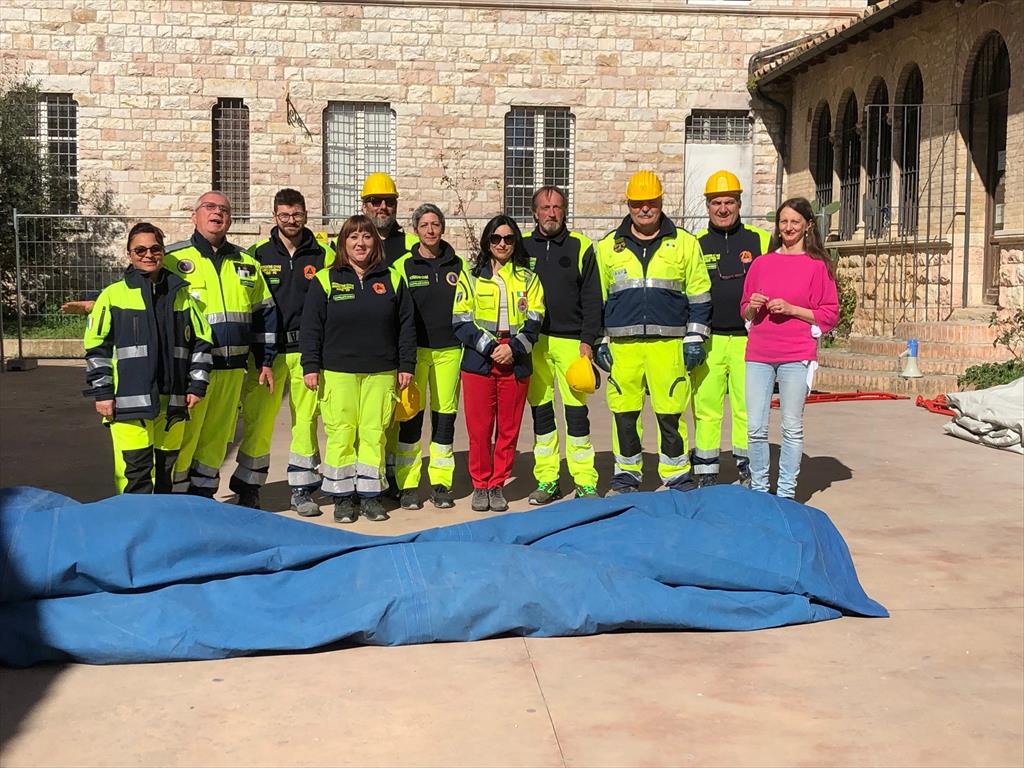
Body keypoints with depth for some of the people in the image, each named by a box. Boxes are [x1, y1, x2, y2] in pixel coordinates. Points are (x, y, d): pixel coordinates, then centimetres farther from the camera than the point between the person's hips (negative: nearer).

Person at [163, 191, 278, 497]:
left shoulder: (247, 263, 15)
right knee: (181, 440, -4)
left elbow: (265, 314, 19)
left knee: (216, 439, 12)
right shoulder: (172, 259, 1)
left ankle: (203, 496, 24)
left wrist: (265, 362, 14)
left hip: (232, 369, 5)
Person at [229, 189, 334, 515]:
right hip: (267, 350, 0)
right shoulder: (258, 254, 6)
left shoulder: (323, 255, 8)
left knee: (306, 420, 3)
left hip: (307, 351, 1)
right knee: (257, 420, 0)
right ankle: (248, 489, 13)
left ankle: (302, 490, 15)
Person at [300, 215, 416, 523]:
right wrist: (311, 366, -4)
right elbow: (310, 327, 2)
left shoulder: (392, 280, 8)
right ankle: (342, 497, 9)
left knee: (374, 433, 2)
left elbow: (406, 325, 9)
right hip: (338, 373, -1)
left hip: (381, 373, 2)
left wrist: (406, 365, 5)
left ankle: (370, 494, 12)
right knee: (341, 434, -2)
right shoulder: (325, 280, 3)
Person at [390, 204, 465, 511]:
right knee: (411, 416, -1)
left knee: (445, 415, 5)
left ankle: (441, 483, 14)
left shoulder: (457, 265, 9)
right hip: (415, 349, -2)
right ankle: (407, 485, 7)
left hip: (449, 350, 2)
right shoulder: (403, 265, 2)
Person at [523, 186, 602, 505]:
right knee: (540, 412, 6)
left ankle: (586, 482, 2)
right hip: (532, 342, 2)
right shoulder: (522, 247, 8)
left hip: (571, 340, -2)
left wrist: (588, 341, -6)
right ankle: (546, 480, 13)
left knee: (576, 411, -4)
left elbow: (592, 298, 2)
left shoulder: (581, 247, 3)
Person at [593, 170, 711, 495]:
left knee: (671, 413, -1)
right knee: (624, 413, 5)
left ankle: (676, 477, 10)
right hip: (622, 344, 2)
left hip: (669, 343, -1)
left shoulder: (684, 243, 8)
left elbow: (699, 295, 9)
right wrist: (599, 342, 9)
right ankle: (626, 476, 17)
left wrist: (694, 337, 3)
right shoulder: (608, 246, 12)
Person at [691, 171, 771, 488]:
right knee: (706, 407, 2)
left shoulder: (760, 241, 9)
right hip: (707, 340, 1)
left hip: (748, 339, -1)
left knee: (748, 408, 1)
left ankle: (748, 471, 12)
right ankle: (705, 474, 10)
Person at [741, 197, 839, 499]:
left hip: (797, 355, -3)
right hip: (758, 354, 3)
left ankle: (786, 492, 10)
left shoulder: (818, 265, 3)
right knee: (755, 427, 1)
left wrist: (791, 309, -11)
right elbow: (745, 311, 21)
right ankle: (758, 489, 13)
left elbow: (830, 315, 1)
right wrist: (753, 306, -2)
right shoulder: (762, 263, 14)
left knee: (792, 427, 1)